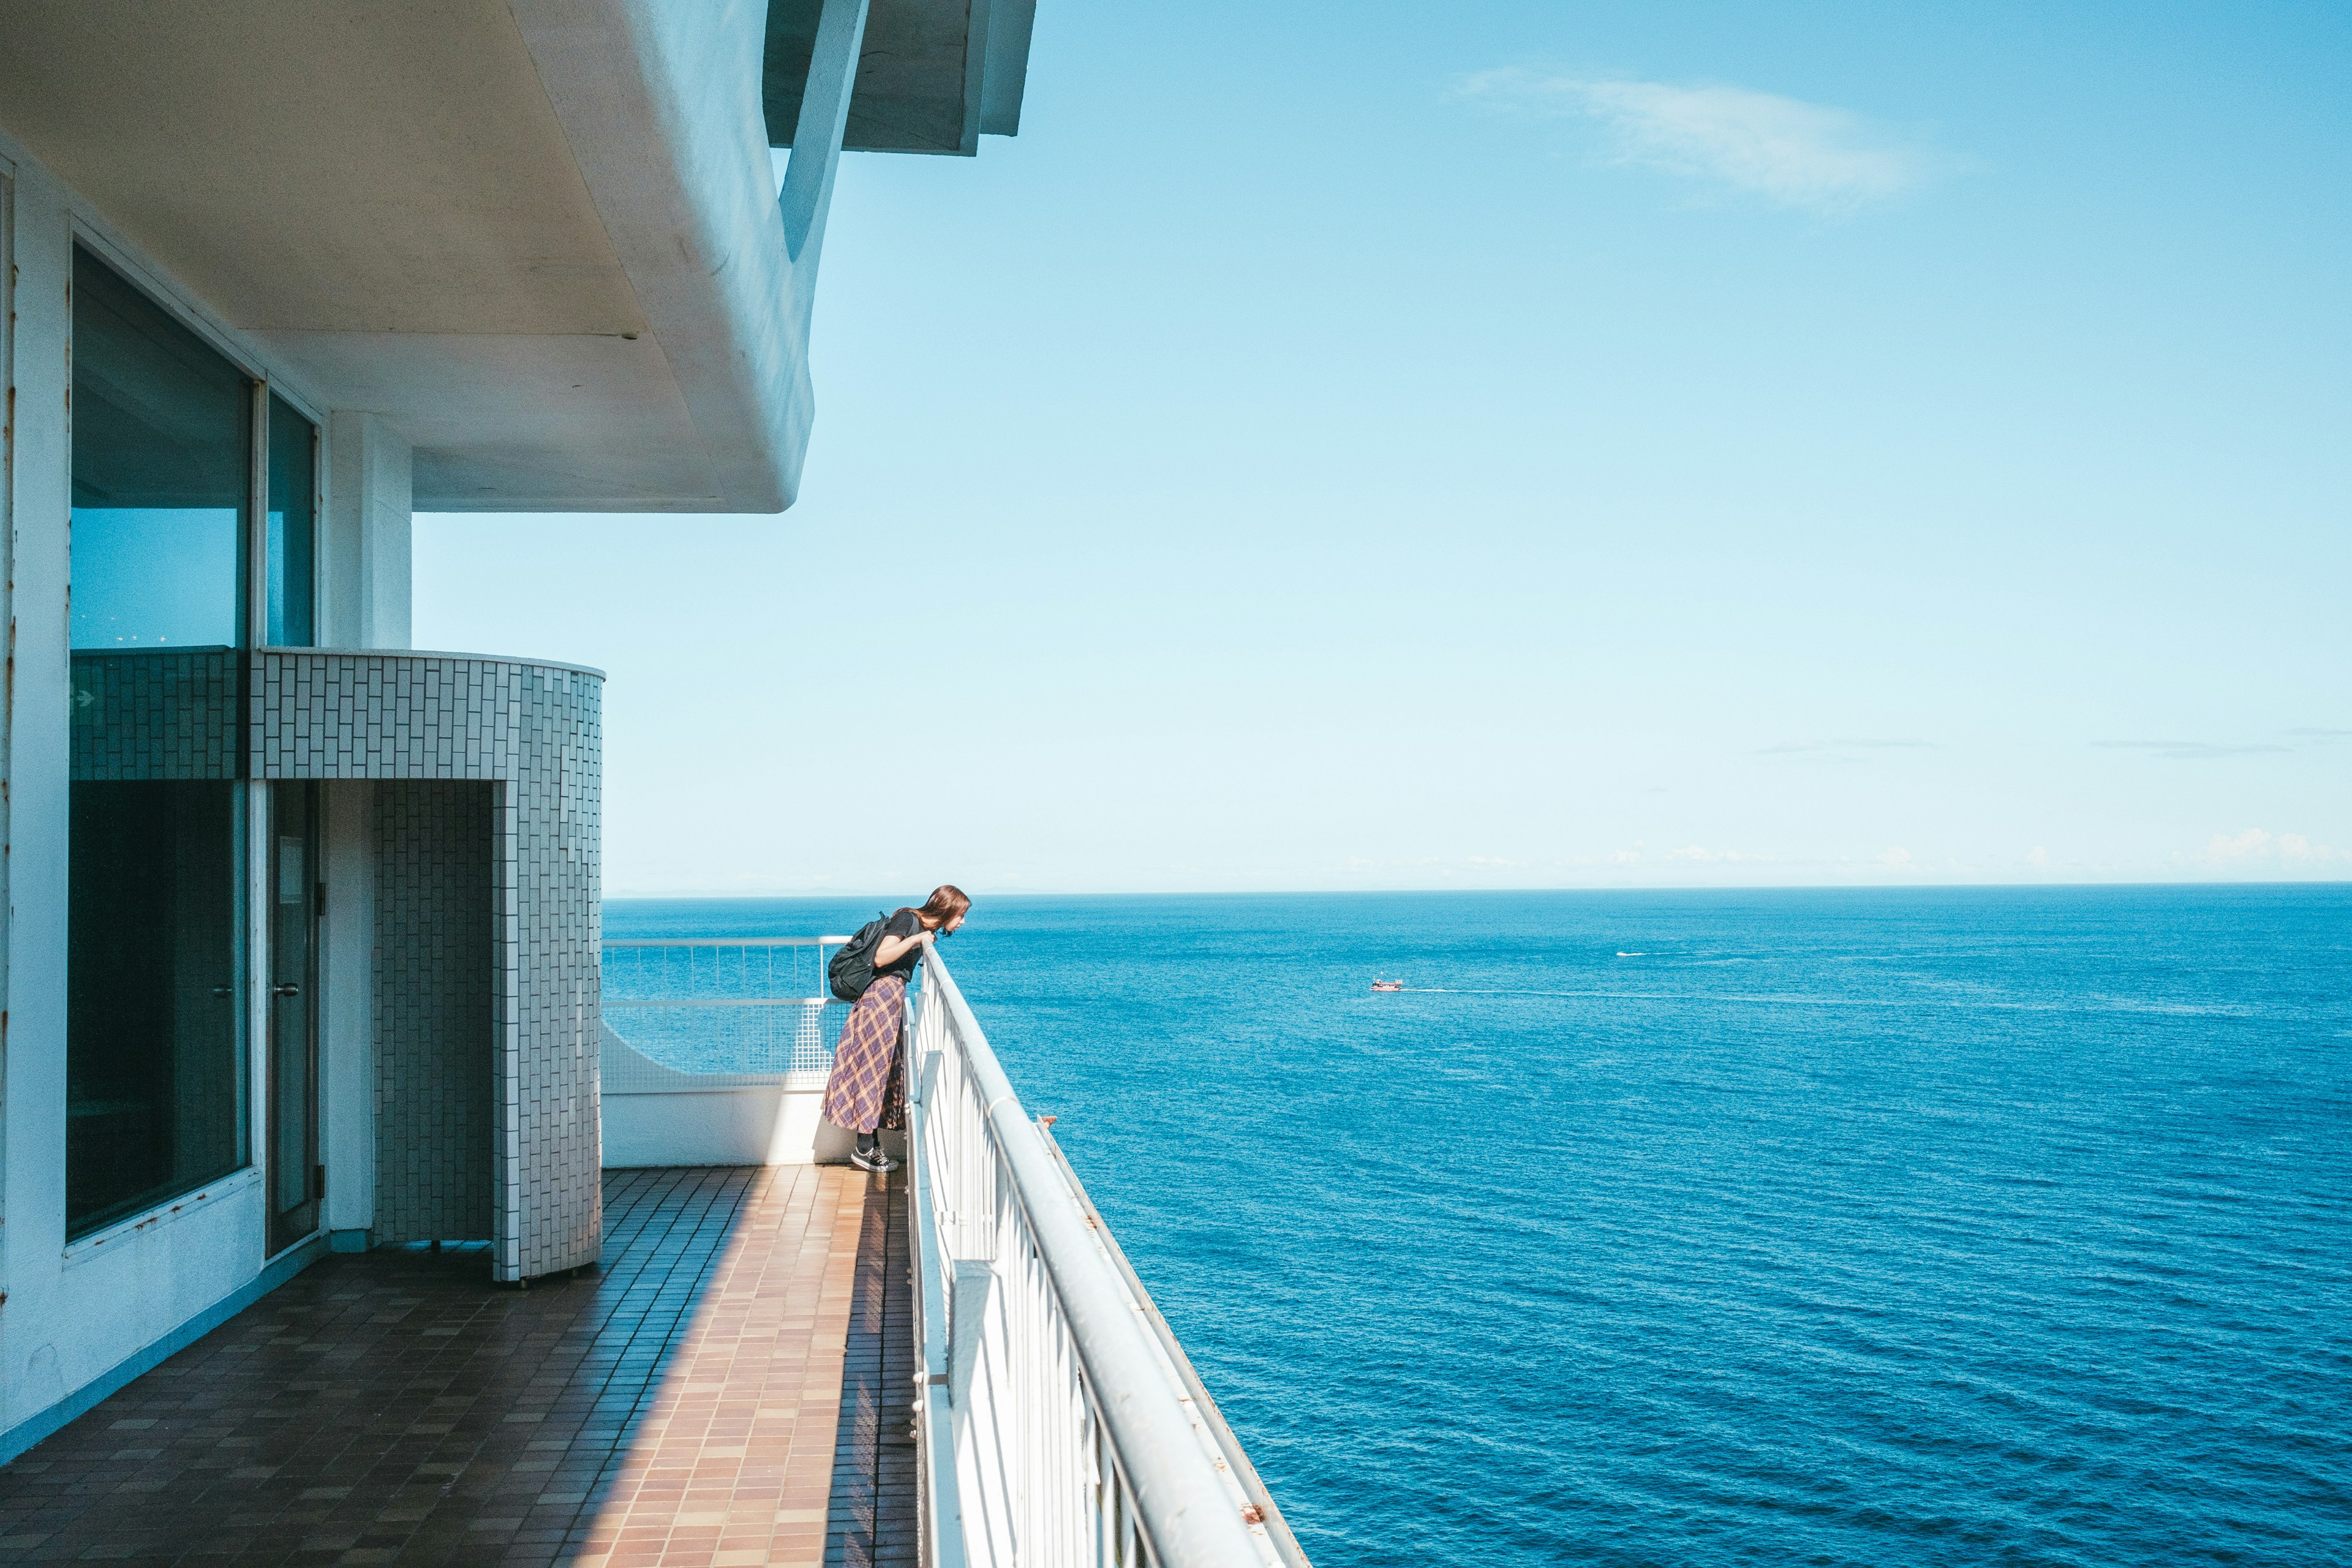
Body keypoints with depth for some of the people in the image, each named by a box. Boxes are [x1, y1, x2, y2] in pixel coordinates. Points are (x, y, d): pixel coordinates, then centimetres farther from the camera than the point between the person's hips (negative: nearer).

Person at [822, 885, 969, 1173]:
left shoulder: (925, 930, 14)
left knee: (884, 1070, 9)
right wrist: (916, 939, -22)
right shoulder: (908, 920, -12)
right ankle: (865, 1149, -1)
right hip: (883, 995, -10)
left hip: (893, 998, 10)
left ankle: (872, 1146, 13)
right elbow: (881, 958, -21)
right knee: (873, 1067, -5)